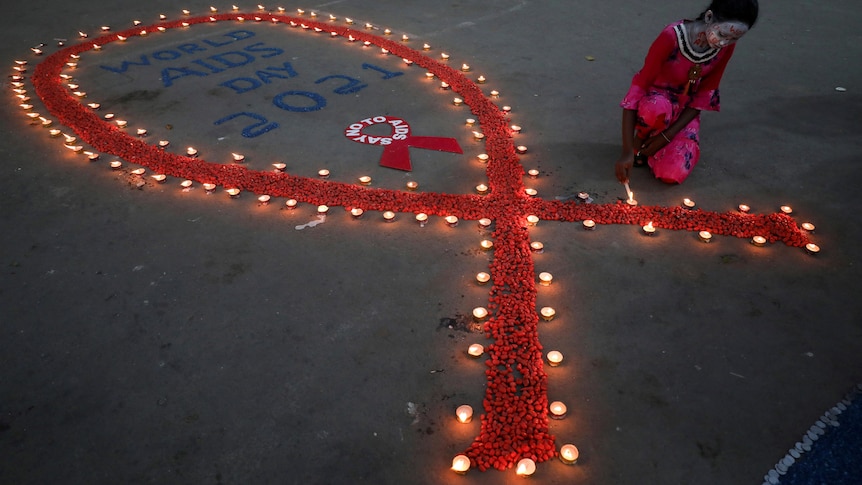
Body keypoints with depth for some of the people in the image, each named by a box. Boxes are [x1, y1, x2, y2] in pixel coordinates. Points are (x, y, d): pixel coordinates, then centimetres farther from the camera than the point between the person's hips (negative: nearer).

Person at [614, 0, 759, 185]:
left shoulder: (726, 47, -12)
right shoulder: (671, 36, -26)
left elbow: (705, 95, -7)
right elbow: (638, 87, -30)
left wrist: (667, 135, -19)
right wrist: (627, 150, -37)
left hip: (686, 111, 3)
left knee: (672, 174, -22)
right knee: (656, 109, -42)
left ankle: (654, 140, 11)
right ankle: (641, 138, -6)